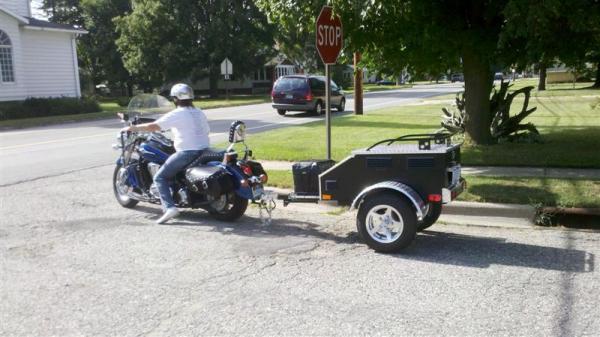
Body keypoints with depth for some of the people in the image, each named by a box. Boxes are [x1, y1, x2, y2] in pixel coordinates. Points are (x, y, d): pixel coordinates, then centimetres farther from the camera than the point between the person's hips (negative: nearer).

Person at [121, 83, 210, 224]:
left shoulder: (177, 114, -9)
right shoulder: (200, 113, 12)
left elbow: (153, 126, -12)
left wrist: (133, 128, 1)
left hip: (187, 153, -8)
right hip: (204, 151, 8)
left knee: (160, 177, 0)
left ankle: (169, 207, -16)